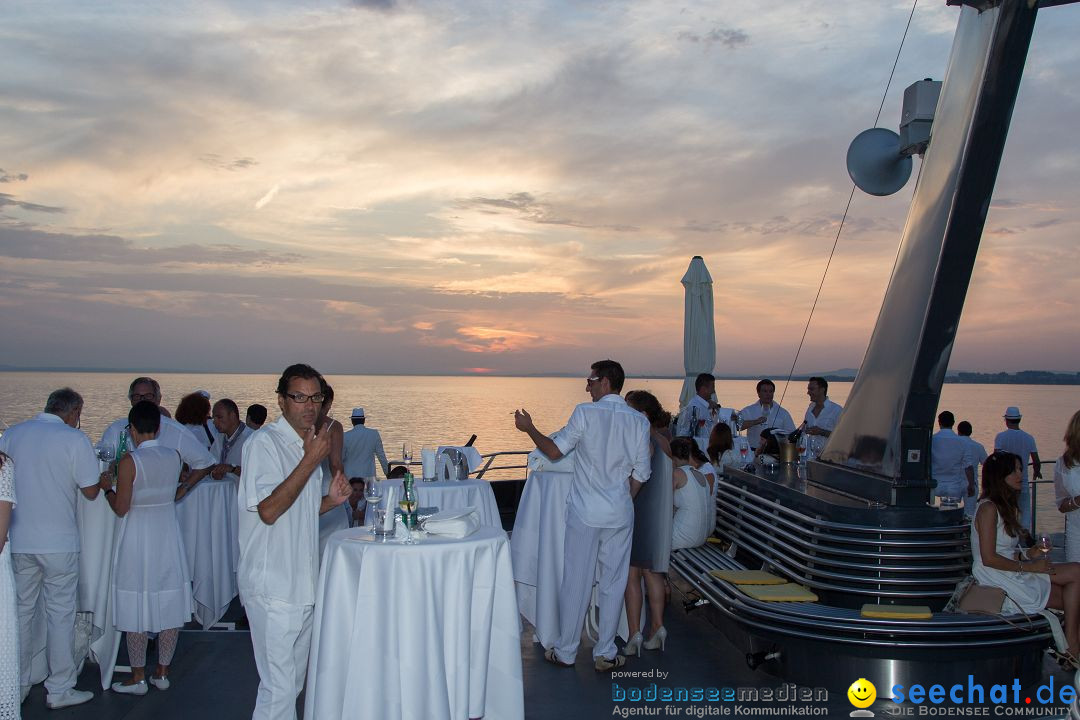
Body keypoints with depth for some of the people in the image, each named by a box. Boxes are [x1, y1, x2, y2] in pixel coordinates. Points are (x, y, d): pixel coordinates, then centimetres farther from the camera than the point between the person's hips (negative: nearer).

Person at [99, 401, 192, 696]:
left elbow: (121, 508, -12)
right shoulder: (174, 456, -2)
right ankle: (162, 673, 20)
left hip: (137, 536, -4)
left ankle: (138, 678, 15)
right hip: (168, 534, 4)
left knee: (137, 606, 6)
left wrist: (107, 487, 6)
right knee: (169, 604, 11)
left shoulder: (130, 461, -16)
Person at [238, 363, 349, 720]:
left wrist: (330, 500, 4)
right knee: (279, 688, -4)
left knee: (293, 682, 18)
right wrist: (311, 460, -23)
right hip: (273, 588, -9)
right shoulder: (264, 443, -13)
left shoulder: (305, 444, 14)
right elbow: (269, 510, -23)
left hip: (302, 584, 9)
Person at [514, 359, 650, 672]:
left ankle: (565, 651, 18)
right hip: (620, 514, 3)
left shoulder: (585, 413, -11)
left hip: (584, 512, -2)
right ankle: (605, 653, 18)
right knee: (613, 582, 11)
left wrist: (529, 428, 7)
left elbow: (554, 451, -7)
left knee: (576, 580, 7)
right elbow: (641, 472, 2)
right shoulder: (639, 420, -1)